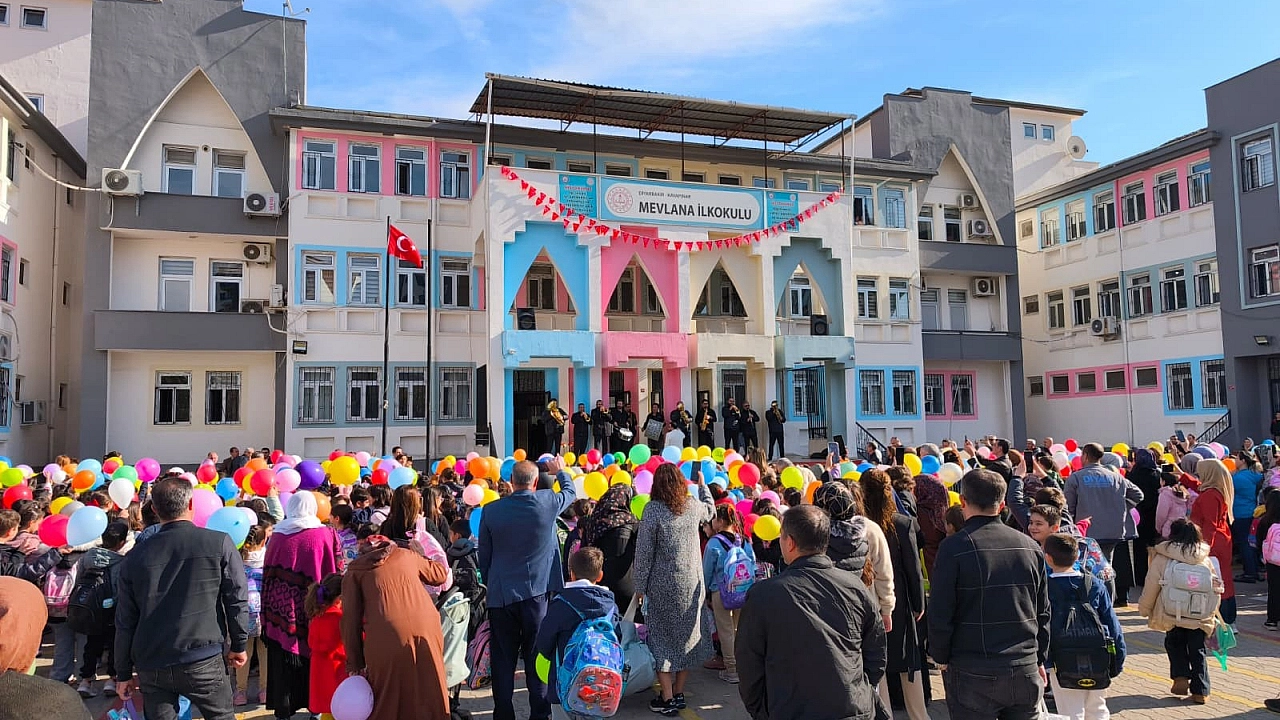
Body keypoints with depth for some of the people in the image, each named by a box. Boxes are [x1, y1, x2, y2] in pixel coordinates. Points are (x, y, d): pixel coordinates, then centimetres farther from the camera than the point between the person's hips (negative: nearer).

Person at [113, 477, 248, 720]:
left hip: (151, 665, 3)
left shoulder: (136, 556, 2)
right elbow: (237, 599, -5)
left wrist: (124, 673, 15)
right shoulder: (219, 543, -7)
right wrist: (238, 645, 8)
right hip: (202, 661, -3)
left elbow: (125, 621, 6)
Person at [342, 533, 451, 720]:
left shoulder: (355, 570, 17)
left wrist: (355, 664, 9)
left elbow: (351, 619, 8)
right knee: (429, 700, 14)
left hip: (387, 640, -2)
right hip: (426, 631, 2)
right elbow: (441, 574, 36)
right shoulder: (406, 555, 22)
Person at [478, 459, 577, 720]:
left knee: (503, 659, 9)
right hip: (537, 592, -1)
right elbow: (570, 492, 15)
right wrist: (560, 470, 34)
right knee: (537, 656, 7)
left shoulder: (491, 510, -5)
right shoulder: (547, 502, -8)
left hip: (500, 593, 1)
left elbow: (484, 554, 5)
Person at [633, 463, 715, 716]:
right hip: (691, 582, 4)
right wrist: (702, 484, 37)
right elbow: (710, 511, 25)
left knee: (662, 637, 5)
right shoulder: (693, 505, 0)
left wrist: (640, 586, -4)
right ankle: (679, 693, 22)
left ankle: (667, 698, 7)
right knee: (686, 635, 13)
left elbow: (644, 551, -12)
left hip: (663, 584, -4)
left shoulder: (653, 509, -13)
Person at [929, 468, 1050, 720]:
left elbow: (939, 613, -12)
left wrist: (941, 657, 3)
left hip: (971, 674, -4)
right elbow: (1043, 612, 10)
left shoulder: (954, 547, -13)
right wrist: (1040, 660, 20)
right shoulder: (1030, 546, 2)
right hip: (1025, 671, 4)